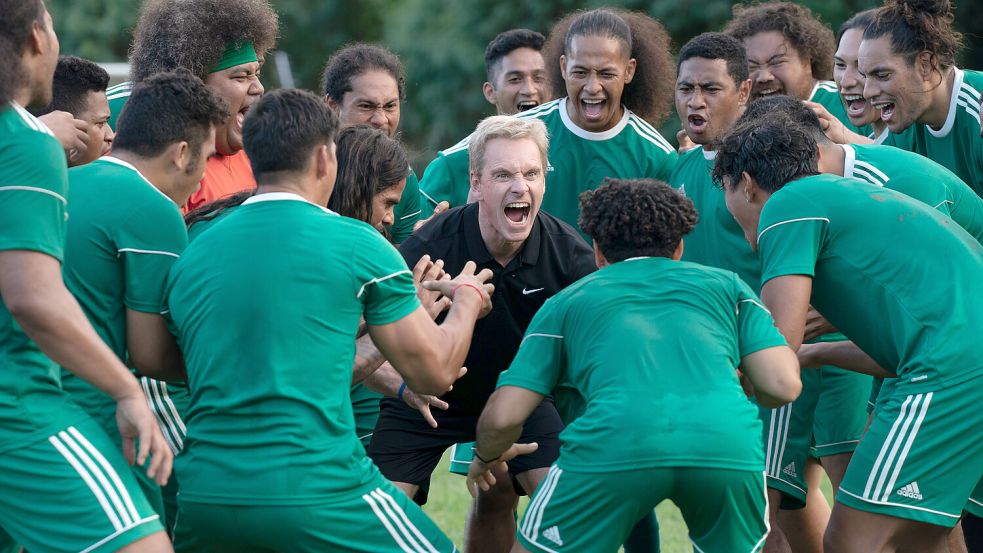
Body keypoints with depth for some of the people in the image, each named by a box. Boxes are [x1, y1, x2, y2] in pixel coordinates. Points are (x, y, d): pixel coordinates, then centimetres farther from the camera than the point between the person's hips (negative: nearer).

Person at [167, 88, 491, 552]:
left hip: (203, 496, 4)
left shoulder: (191, 255, 12)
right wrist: (468, 297, 26)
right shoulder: (356, 244, -1)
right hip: (318, 496, -4)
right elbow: (435, 373, 6)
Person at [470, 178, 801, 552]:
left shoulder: (567, 301, 28)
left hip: (614, 443, -1)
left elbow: (502, 418, 20)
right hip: (728, 444, 1)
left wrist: (486, 458, 44)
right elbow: (783, 387, 16)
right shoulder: (725, 285, 29)